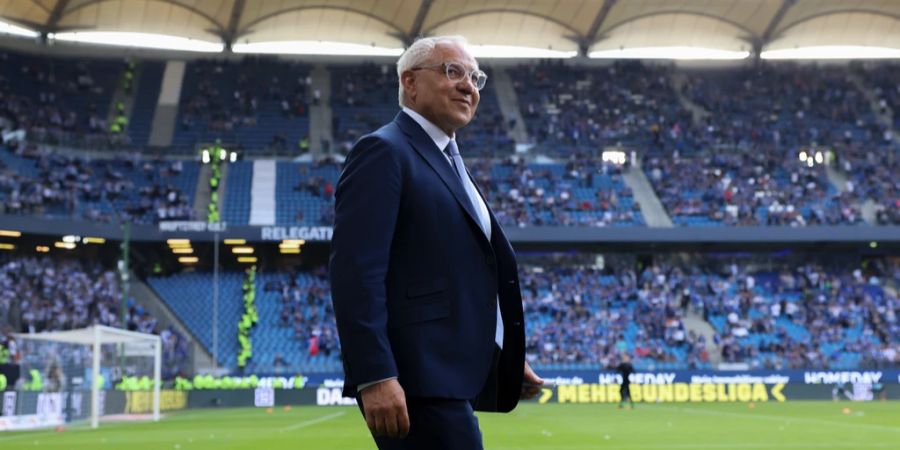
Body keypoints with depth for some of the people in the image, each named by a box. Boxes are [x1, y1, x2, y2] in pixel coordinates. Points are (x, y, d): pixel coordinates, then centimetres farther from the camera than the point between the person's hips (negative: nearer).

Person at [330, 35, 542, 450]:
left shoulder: (448, 162, 22)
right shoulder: (384, 152, -7)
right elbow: (356, 271, -17)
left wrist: (506, 362, 20)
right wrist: (374, 377, -25)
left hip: (448, 380, 10)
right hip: (419, 382, -10)